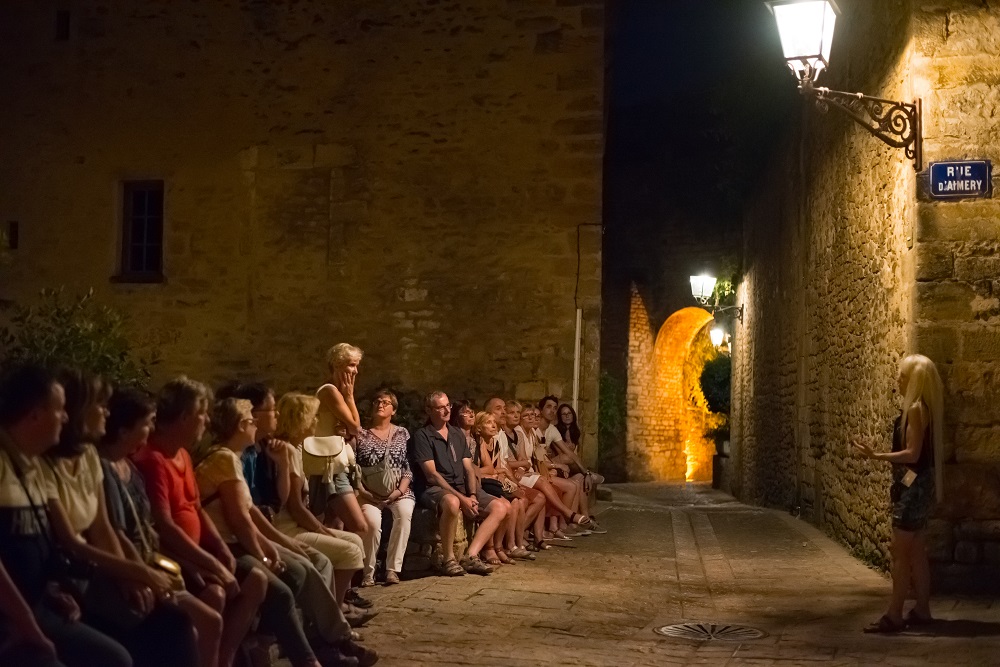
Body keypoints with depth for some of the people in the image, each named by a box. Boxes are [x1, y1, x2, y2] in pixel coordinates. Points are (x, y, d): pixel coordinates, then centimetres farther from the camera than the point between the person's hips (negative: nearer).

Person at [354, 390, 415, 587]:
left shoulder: (402, 434, 13)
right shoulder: (361, 434, 7)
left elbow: (408, 467, 7)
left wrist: (400, 490, -8)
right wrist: (362, 492, -11)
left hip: (398, 491, 1)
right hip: (369, 493, -1)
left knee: (404, 513, -32)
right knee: (372, 521, -32)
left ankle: (393, 569, -27)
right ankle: (368, 573, -17)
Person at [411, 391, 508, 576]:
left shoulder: (458, 435, 19)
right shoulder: (422, 436, -2)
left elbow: (469, 469, 13)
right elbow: (432, 474, -11)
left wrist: (472, 495, -7)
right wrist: (461, 497, -18)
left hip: (462, 487, 7)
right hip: (436, 489, -7)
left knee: (499, 508, -11)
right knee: (452, 503, -41)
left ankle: (471, 556, -19)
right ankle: (448, 559, -24)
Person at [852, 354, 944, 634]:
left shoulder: (916, 409, -17)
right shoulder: (922, 407, 11)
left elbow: (912, 454, -21)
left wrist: (876, 456, -27)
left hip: (914, 485, -10)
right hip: (916, 484, 10)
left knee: (901, 551, -7)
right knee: (915, 550, 14)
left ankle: (894, 615, -5)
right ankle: (922, 610, 21)